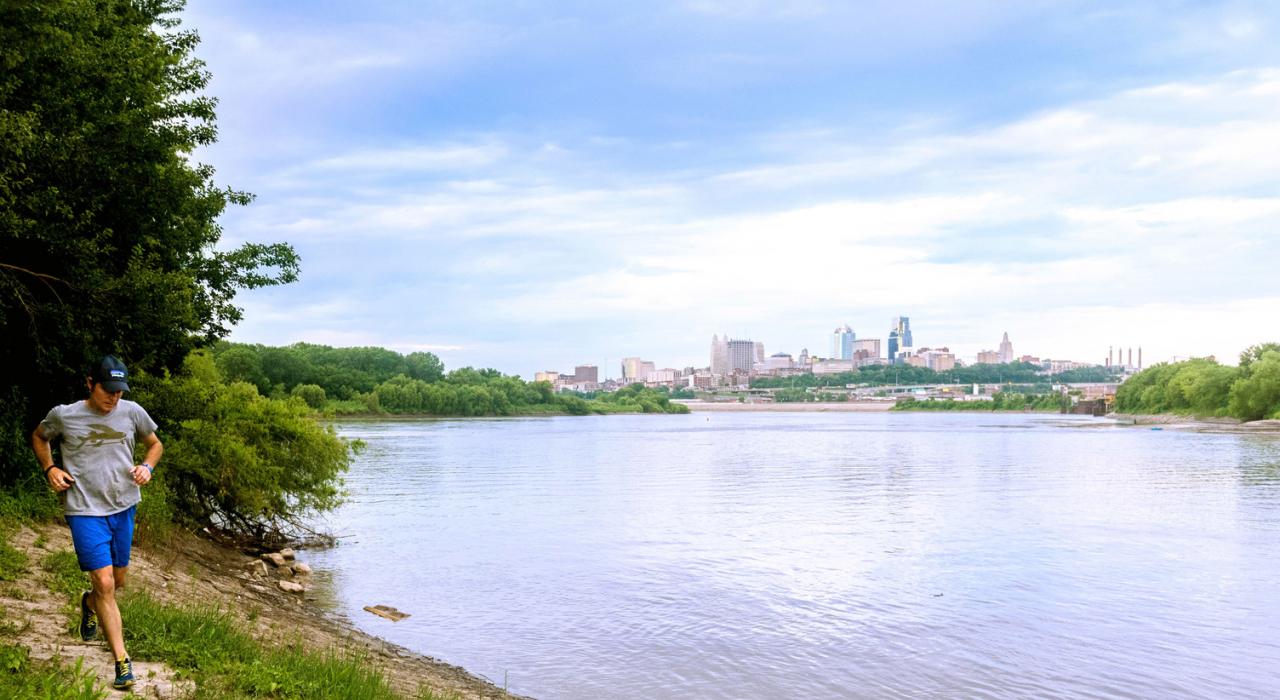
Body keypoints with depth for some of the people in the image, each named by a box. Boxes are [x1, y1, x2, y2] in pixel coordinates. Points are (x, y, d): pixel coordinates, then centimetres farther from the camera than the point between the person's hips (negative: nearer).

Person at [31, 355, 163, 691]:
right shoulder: (64, 415, -7)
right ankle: (122, 661, -3)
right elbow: (38, 437, 15)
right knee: (104, 584, -12)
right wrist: (49, 468, -1)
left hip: (124, 508, 4)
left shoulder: (132, 412, -1)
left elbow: (155, 444, 15)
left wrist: (147, 467, -5)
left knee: (117, 582, 17)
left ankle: (89, 604, 53)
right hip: (85, 511, -4)